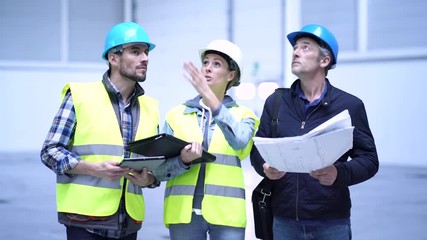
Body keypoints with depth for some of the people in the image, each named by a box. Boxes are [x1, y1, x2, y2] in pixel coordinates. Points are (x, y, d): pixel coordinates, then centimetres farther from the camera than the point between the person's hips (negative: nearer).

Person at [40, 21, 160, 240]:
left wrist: (148, 179, -8)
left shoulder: (149, 108, 12)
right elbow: (50, 151, -4)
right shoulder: (80, 96, -3)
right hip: (86, 219, -5)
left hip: (128, 222, 5)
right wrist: (97, 169, -17)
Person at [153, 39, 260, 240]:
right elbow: (159, 170, 4)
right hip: (184, 212, 1)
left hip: (226, 213, -1)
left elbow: (239, 141, -18)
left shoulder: (243, 115, 8)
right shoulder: (176, 114, 10)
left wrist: (210, 97, -24)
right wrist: (183, 161, -18)